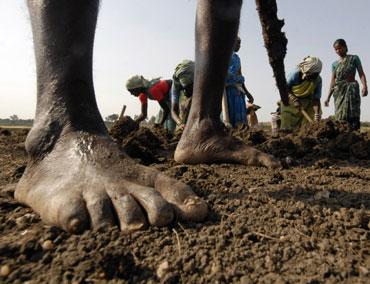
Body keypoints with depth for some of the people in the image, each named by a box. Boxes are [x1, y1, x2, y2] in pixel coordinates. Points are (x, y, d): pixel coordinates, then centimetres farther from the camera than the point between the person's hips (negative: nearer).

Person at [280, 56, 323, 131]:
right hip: (291, 100, -2)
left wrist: (317, 113, -33)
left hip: (307, 102, 2)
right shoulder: (295, 74, -27)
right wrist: (294, 99, -27)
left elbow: (316, 99, -18)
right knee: (289, 126, -4)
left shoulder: (318, 80, -18)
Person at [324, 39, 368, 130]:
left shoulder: (354, 58, 8)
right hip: (339, 90, 2)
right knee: (340, 114, -5)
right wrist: (328, 97, 6)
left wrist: (364, 86, -17)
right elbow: (333, 81, 12)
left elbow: (361, 73, 0)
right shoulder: (335, 64, 14)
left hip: (352, 88, -2)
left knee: (352, 112, -11)